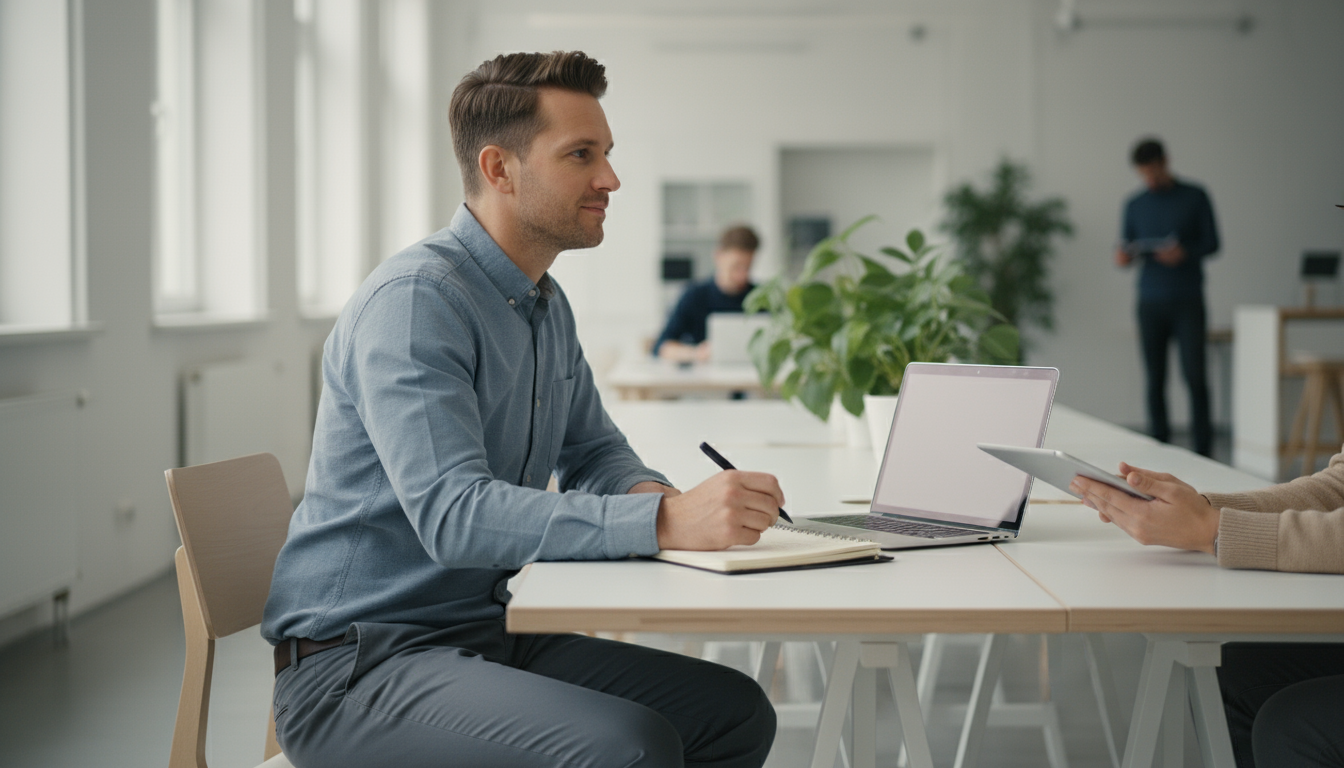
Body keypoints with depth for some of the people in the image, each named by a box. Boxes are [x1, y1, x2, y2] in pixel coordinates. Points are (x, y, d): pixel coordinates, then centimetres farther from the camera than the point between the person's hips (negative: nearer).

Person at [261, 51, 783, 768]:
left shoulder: (547, 305, 14)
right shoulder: (413, 300, -19)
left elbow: (593, 449, 22)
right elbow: (454, 515, -31)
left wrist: (654, 495, -4)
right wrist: (666, 521, -39)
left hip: (490, 634, 9)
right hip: (357, 662, -9)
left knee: (735, 710, 1)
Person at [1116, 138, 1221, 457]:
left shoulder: (1194, 197, 4)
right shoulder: (1135, 205, 12)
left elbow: (1211, 242, 2)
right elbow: (1128, 248, 14)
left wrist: (1185, 253, -17)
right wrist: (1123, 257, -10)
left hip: (1188, 301, -3)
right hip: (1151, 302, 3)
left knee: (1194, 375, -8)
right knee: (1155, 379, 2)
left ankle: (1203, 450, -4)